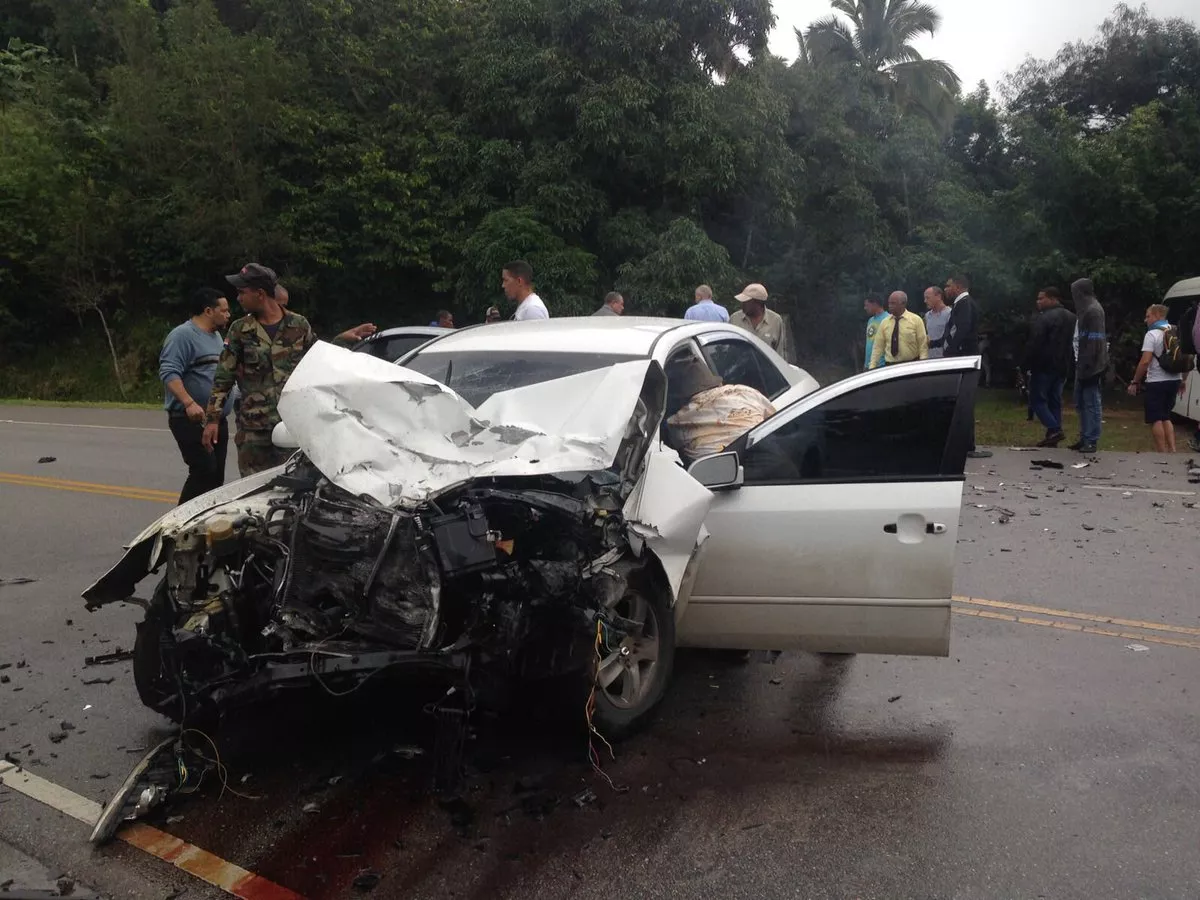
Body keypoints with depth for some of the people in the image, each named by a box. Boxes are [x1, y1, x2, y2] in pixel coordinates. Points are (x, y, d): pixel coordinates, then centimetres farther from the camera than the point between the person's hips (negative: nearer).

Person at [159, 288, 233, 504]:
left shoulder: (216, 336, 18)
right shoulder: (183, 335, -11)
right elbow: (169, 372, -21)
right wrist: (189, 403, -31)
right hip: (190, 419, -9)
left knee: (217, 475, 9)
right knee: (204, 472, -15)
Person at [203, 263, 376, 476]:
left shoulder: (298, 325, 4)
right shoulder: (240, 330, 3)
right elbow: (223, 378, 4)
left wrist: (342, 339, 5)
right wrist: (213, 419, -1)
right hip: (253, 428, 0)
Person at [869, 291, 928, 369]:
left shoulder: (916, 320, -1)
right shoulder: (885, 322, 6)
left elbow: (923, 346, -5)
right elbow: (878, 347, 6)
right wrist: (872, 367, -2)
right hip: (890, 366, 2)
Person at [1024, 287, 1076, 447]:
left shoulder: (1044, 317, -14)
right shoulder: (1071, 317, 15)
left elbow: (1034, 344, -20)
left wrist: (1026, 365, -14)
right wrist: (1068, 365, 17)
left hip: (1044, 366, -8)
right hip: (1062, 367, 8)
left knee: (1037, 399, -1)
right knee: (1055, 401, 11)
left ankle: (1054, 430, -14)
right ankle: (1053, 436, 9)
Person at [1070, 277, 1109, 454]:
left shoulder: (1093, 310, -13)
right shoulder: (1085, 309, 17)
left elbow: (1094, 341, -20)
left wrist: (1087, 366, -24)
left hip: (1089, 365, -10)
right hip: (1082, 363, 10)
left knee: (1091, 403, -6)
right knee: (1081, 402, 14)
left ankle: (1091, 441, -4)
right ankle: (1084, 438, 22)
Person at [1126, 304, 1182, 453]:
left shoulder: (1152, 334, -13)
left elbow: (1145, 361, -20)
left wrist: (1134, 382, -12)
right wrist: (1182, 380, 24)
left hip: (1157, 382, -7)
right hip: (1174, 380, 7)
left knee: (1156, 420, 1)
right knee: (1166, 417, 17)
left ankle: (1162, 453, 0)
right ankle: (1172, 450, 10)